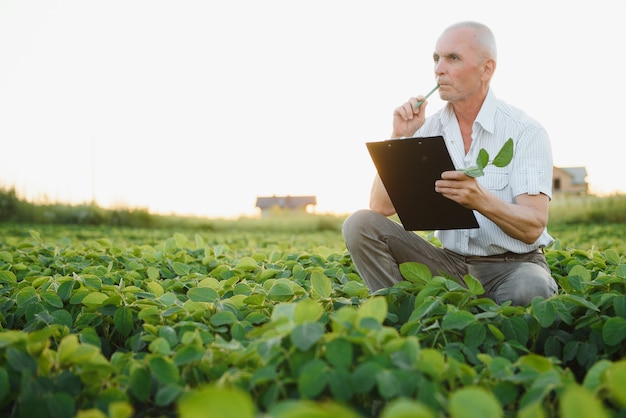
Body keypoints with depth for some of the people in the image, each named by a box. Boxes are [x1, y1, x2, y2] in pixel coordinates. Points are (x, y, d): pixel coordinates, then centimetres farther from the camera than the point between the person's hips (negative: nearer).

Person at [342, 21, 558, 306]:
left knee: (529, 289, -39)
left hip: (513, 264, -3)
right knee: (360, 224, -14)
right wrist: (400, 139, -12)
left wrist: (481, 200, -37)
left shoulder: (526, 131, -9)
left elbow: (534, 227, -18)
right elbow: (381, 208, -3)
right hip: (451, 262, 4)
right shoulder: (428, 129, 3)